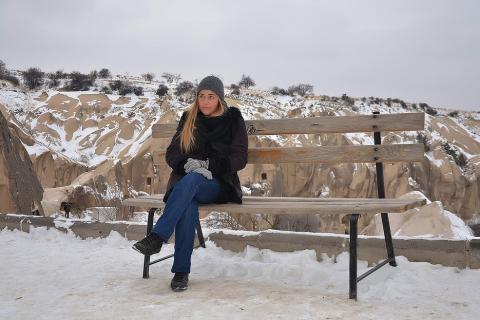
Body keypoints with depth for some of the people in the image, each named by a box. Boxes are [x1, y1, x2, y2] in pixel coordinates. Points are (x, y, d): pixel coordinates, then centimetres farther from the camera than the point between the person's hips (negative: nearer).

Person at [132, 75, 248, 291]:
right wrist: (187, 163, -14)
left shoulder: (233, 119, 5)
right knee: (188, 205, -35)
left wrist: (208, 165, -16)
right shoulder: (188, 118, 13)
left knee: (191, 180, -37)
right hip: (186, 181, 2)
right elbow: (171, 153, 9)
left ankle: (157, 237, -42)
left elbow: (239, 158, -1)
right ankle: (181, 271, -35)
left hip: (218, 185, -2)